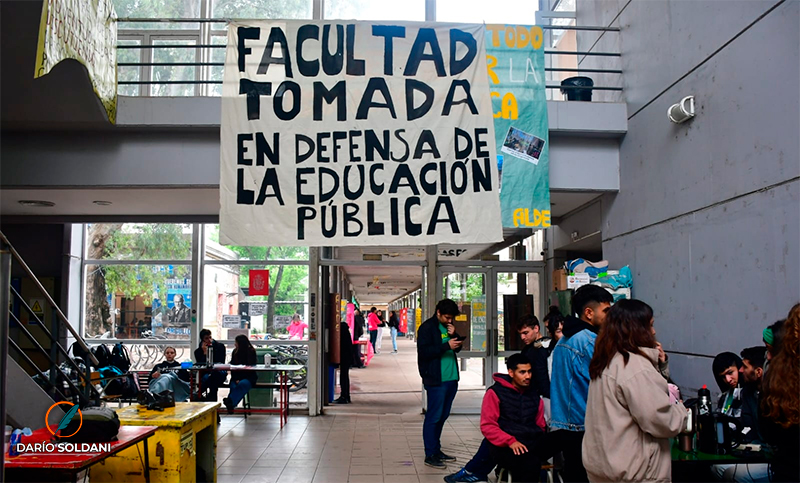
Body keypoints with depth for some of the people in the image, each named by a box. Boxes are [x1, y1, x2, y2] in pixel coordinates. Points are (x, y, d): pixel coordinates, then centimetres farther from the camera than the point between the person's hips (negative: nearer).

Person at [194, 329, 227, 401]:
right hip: (206, 374, 0)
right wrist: (205, 353, -11)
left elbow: (221, 363, 2)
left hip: (219, 374, 0)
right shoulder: (198, 351, 8)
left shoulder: (220, 346, 7)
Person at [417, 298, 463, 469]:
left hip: (451, 378, 8)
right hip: (436, 380, -8)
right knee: (433, 417, -3)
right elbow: (423, 352, -18)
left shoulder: (449, 326, 14)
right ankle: (430, 455, 4)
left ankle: (436, 450, 25)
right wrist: (447, 345, -21)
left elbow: (457, 348, 17)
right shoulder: (427, 327, -10)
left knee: (442, 416, 14)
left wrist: (455, 335, -2)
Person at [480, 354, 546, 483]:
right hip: (504, 447, -5)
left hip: (533, 446, 5)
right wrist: (510, 441, -18)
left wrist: (542, 444, 6)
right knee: (530, 463, -37)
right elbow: (487, 426, -3)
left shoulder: (534, 395, 20)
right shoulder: (495, 393, 3)